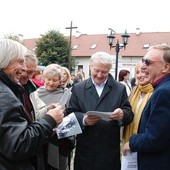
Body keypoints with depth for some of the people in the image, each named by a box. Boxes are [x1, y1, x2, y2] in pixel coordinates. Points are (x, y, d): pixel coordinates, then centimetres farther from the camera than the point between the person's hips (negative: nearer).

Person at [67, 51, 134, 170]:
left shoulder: (120, 89, 5)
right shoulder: (78, 88, 4)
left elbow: (129, 113, 1)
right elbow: (70, 113, 0)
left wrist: (122, 114, -22)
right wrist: (84, 119, -21)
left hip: (110, 150, 0)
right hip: (85, 149, 0)